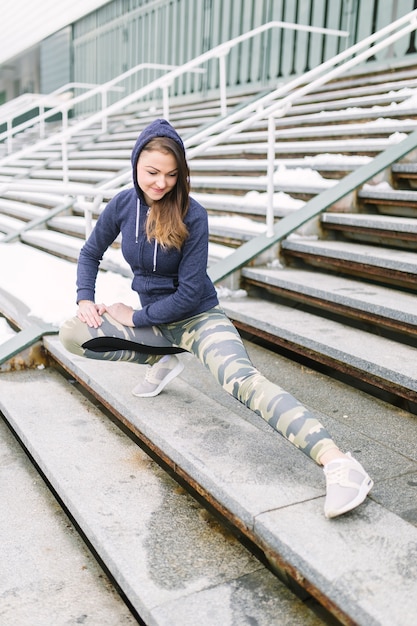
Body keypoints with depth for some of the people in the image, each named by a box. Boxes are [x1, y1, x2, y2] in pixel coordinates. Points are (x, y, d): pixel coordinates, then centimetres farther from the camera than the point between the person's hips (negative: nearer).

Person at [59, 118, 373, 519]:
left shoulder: (191, 216, -18)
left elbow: (189, 292, -16)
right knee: (72, 334, -14)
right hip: (151, 320, 5)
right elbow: (90, 253, 12)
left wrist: (135, 318, -12)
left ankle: (337, 464, -45)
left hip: (198, 317, -5)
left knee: (241, 378, -33)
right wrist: (85, 299, -4)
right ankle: (163, 359, 3)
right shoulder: (123, 205, -5)